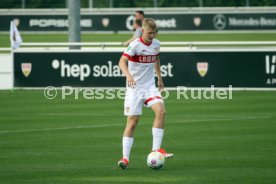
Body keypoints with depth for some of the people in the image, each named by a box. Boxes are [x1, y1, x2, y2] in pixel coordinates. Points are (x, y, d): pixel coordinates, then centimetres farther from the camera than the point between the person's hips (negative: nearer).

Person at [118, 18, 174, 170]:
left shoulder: (156, 44, 5)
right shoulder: (135, 45, -14)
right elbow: (122, 61, -26)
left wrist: (159, 77, 28)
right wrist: (128, 75, -43)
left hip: (150, 86, 4)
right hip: (134, 88, -4)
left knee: (160, 111, -19)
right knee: (132, 122, -6)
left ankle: (156, 149, -13)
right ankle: (125, 158, 1)